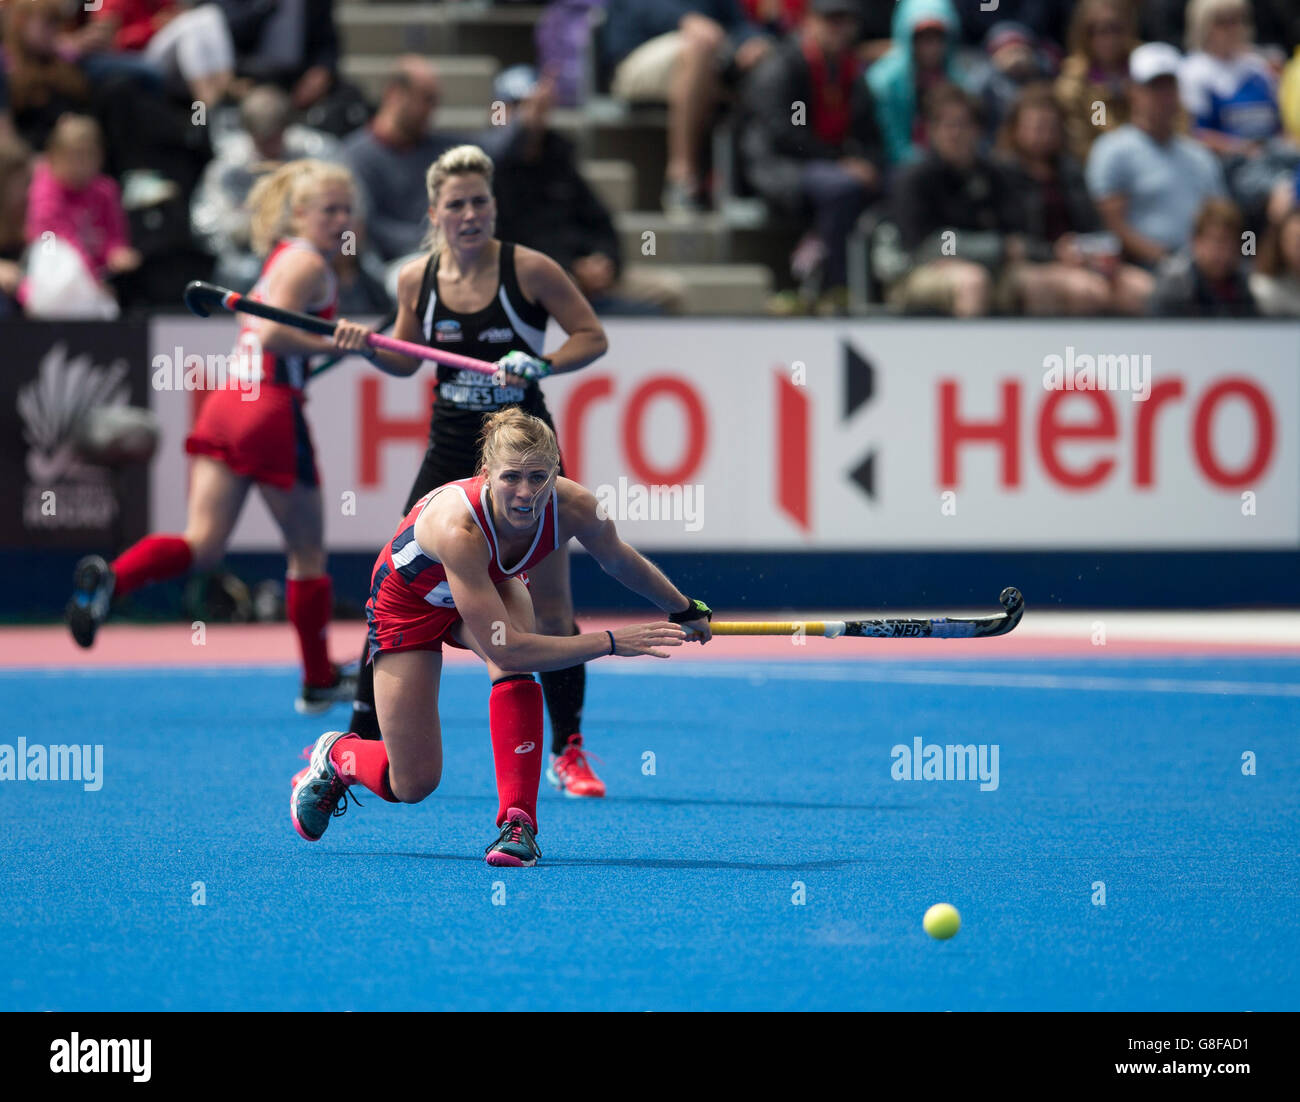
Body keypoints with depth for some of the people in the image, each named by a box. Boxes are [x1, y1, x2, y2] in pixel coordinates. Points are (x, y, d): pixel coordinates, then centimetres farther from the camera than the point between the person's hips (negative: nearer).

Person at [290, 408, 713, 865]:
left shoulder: (573, 506, -30)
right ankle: (336, 755, 31)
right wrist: (611, 642, -43)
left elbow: (620, 560, -5)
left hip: (490, 585, 4)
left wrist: (685, 610, 10)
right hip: (408, 602, -4)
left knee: (515, 669, -33)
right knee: (412, 784, -2)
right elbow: (503, 649, -45)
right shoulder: (458, 527, -46)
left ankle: (517, 821, -26)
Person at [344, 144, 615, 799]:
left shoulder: (529, 270, -11)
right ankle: (360, 742, 7)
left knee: (550, 609, -1)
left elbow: (592, 337, -5)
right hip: (450, 450, 2)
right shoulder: (416, 279, -1)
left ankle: (568, 751, 14)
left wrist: (540, 365, -21)